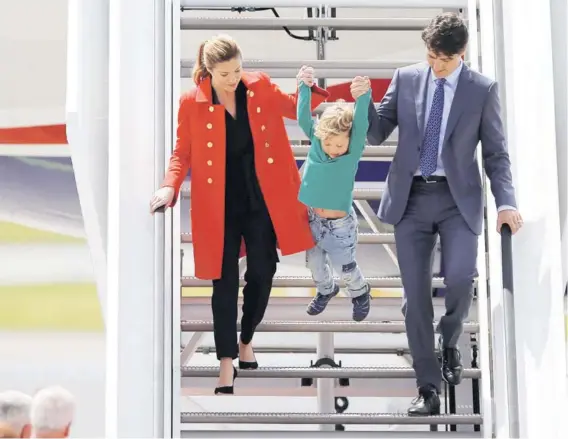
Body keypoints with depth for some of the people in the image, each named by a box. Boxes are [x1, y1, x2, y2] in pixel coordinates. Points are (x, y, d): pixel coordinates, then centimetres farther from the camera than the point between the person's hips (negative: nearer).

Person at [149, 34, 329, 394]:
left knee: (262, 273, 8)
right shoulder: (192, 103, -9)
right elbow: (183, 152, -2)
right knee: (225, 281, -1)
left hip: (261, 198, 3)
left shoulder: (260, 86, -2)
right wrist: (170, 187, -18)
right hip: (220, 204, -2)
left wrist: (309, 88, -11)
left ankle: (246, 340, 33)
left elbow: (295, 109, 11)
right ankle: (227, 364, 5)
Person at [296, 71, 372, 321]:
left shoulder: (354, 151, -18)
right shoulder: (315, 141, -9)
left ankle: (360, 293, 42)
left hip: (340, 224, -4)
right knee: (314, 263, 22)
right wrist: (305, 86, -26)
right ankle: (325, 290, 51)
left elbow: (361, 125, -31)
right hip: (312, 219, 4)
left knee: (345, 267, 12)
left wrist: (363, 97, -45)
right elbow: (303, 118, -16)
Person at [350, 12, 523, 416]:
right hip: (411, 199, 2)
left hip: (458, 198, -2)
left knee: (460, 279, -21)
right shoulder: (406, 79, 6)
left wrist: (506, 202, -10)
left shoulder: (483, 89, 1)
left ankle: (449, 343, 13)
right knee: (416, 293, 0)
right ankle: (428, 389, 10)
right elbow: (377, 134, 8)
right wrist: (363, 102, -10)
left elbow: (495, 154, 2)